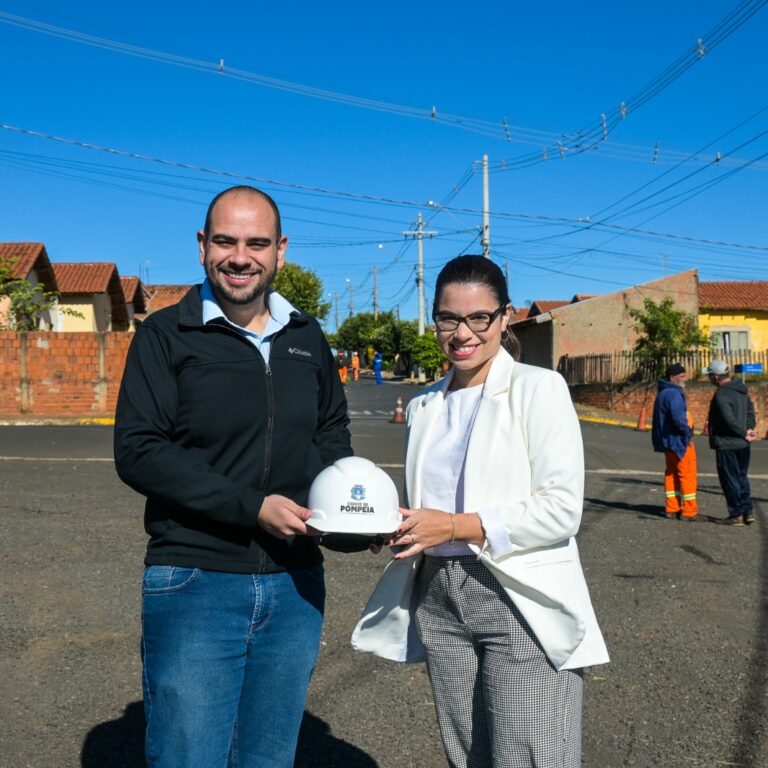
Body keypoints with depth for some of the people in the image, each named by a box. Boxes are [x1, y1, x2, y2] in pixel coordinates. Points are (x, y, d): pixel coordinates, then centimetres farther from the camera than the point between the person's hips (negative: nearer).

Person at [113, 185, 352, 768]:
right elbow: (138, 452, -12)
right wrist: (254, 506, -19)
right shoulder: (166, 335, -5)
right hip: (195, 583, -4)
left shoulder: (308, 338, 9)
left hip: (295, 588, 5)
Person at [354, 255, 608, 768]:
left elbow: (562, 509, -13)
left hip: (520, 606, -5)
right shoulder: (424, 406, 12)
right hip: (438, 601, 5)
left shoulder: (538, 388, -6)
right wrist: (394, 527, -1)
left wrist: (456, 527, -17)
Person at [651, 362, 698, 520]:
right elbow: (678, 418, -30)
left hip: (668, 441, 10)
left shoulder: (664, 393, 15)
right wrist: (688, 434, -17)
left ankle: (672, 508, 20)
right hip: (679, 441, -10)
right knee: (688, 473, -3)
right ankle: (688, 510, 1)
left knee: (671, 474, 14)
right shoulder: (674, 394, -19)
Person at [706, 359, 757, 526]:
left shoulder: (721, 395, -20)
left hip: (726, 445, -8)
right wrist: (749, 429, -2)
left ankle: (736, 515, 7)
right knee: (742, 478, 17)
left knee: (730, 480, 2)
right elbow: (750, 410, 10)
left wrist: (745, 434, -12)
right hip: (742, 445, 9)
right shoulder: (742, 390, 8)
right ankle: (747, 512, 20)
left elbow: (730, 421, -24)